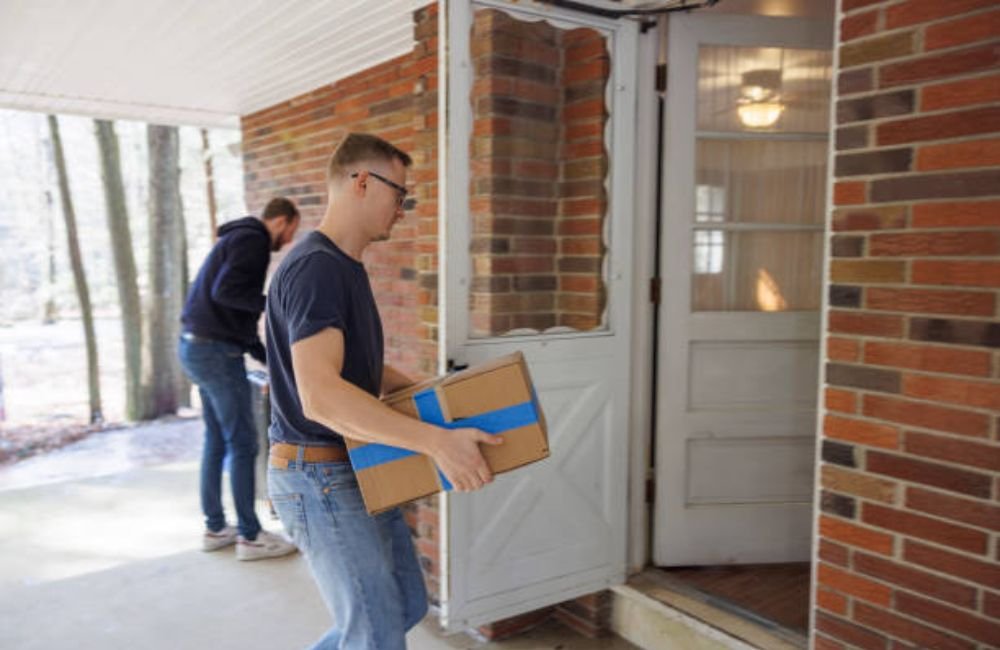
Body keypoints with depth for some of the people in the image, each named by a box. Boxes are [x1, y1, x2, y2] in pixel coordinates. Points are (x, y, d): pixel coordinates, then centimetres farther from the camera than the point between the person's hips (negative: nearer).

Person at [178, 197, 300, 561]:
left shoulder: (240, 238, 21)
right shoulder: (252, 240, -10)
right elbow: (225, 291, -25)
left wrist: (271, 359, 25)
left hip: (196, 346, 10)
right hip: (215, 350, -10)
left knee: (216, 441, 15)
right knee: (242, 443, -3)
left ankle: (215, 529, 24)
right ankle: (250, 537, 6)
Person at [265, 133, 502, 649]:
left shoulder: (347, 267, 12)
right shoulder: (314, 268, -21)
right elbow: (321, 396, -32)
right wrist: (435, 440, -35)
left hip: (360, 472, 10)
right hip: (320, 478, -10)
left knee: (406, 606, 20)